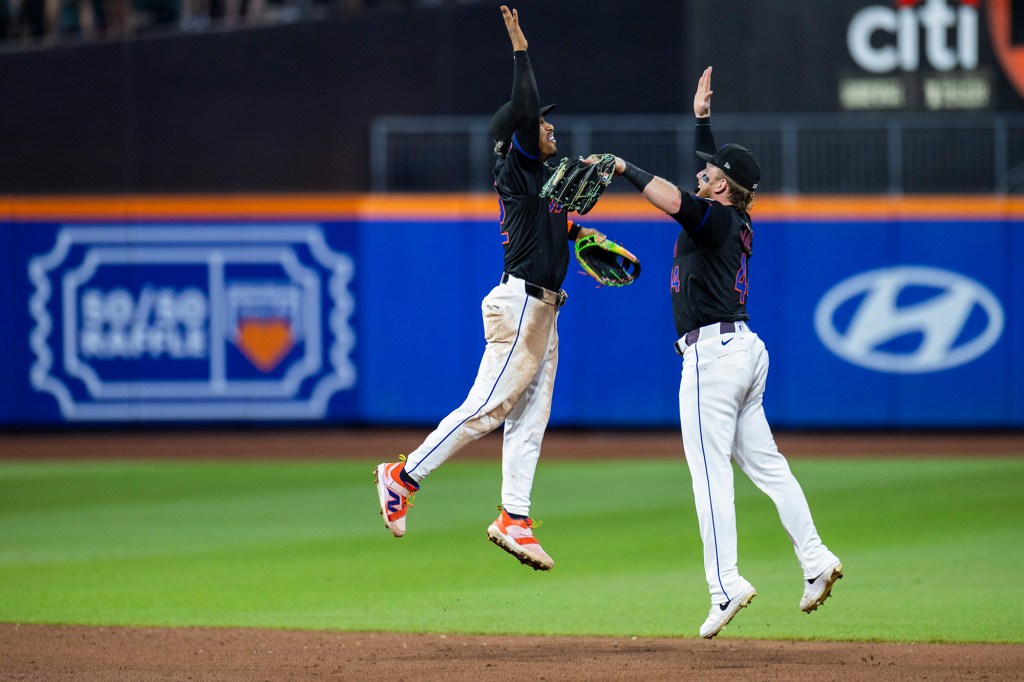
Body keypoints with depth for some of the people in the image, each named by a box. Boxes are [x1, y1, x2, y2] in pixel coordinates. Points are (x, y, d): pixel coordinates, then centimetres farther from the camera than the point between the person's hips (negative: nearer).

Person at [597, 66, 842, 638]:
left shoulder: (715, 219, -12)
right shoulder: (738, 221, 14)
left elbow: (676, 199, -31)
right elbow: (712, 173, 32)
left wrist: (624, 168, -26)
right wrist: (702, 118, 34)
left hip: (713, 350, -10)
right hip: (745, 349, 10)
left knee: (710, 470, -10)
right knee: (762, 461, 12)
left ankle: (727, 584, -15)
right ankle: (815, 559, 8)